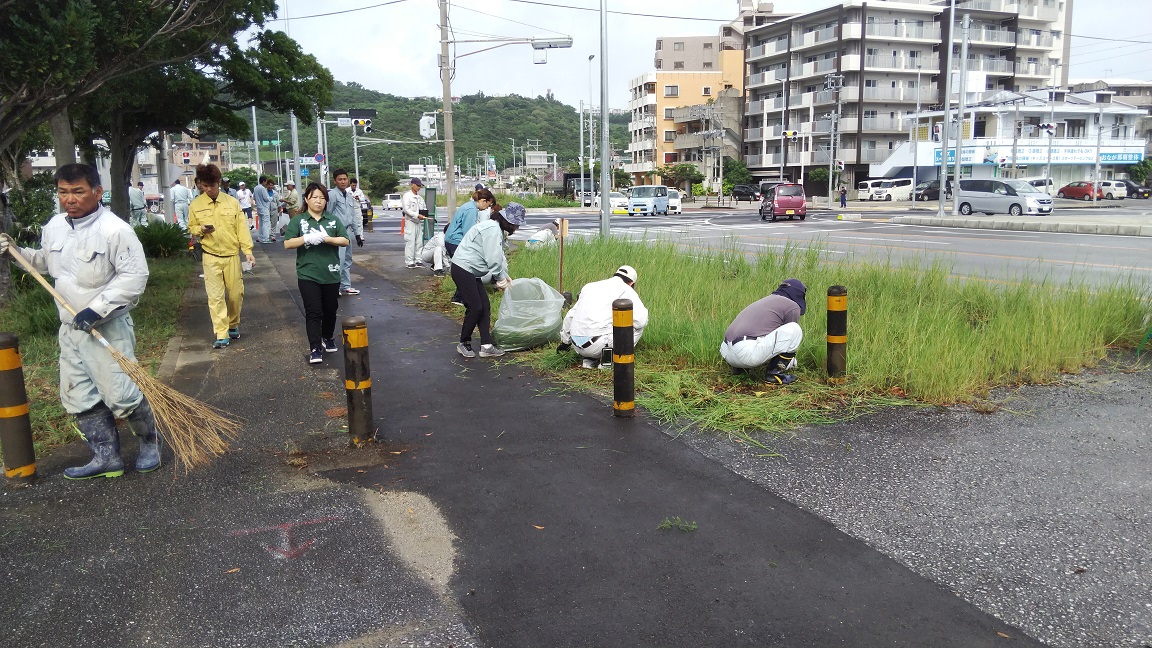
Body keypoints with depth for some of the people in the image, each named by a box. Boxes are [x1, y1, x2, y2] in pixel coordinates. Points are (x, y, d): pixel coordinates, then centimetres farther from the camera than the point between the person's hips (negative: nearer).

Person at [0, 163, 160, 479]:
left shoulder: (114, 229, -18)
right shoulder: (54, 226, 6)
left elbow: (134, 276, -22)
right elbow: (47, 262, 26)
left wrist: (97, 310, -24)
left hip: (108, 328, -8)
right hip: (70, 327, 8)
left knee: (121, 395, -6)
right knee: (79, 398, 13)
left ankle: (150, 443, 20)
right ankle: (106, 457, 25)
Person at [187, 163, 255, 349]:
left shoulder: (232, 202, 1)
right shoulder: (196, 204, 2)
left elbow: (242, 228, 0)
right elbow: (191, 227, 10)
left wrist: (248, 251, -7)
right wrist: (200, 229, -13)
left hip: (232, 255, 1)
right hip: (210, 257, -1)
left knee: (236, 293, 6)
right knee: (215, 296, -4)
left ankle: (233, 325, 30)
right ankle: (221, 335, -2)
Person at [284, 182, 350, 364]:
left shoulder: (333, 219, 6)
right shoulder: (298, 220, 2)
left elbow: (345, 241, -1)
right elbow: (287, 244, -5)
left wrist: (326, 238, -15)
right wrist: (307, 238, -19)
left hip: (331, 275, 2)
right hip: (308, 275, -2)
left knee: (330, 310, 15)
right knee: (313, 312, -6)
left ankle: (328, 338, 36)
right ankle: (315, 348, -5)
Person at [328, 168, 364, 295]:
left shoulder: (349, 197, 16)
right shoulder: (332, 194, -9)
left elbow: (354, 217, 20)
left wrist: (358, 234, 18)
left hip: (347, 232, 8)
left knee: (347, 261, 13)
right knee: (339, 261, -12)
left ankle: (345, 286, 21)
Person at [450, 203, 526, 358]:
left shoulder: (497, 230, 15)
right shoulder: (492, 229, -20)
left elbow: (500, 256, 19)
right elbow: (493, 259, -22)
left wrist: (505, 276, 10)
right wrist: (501, 279, -10)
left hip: (472, 272, 11)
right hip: (462, 270, -11)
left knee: (485, 306, 6)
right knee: (475, 307, -8)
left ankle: (486, 346, 8)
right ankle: (464, 344, 10)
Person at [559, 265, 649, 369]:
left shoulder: (590, 286, 22)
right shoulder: (626, 290, 4)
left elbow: (570, 316, 29)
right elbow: (641, 320, -5)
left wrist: (565, 341, 43)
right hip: (597, 344, -7)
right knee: (637, 325, 9)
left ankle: (590, 359, 14)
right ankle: (609, 357, -1)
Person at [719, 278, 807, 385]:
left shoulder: (765, 300, 32)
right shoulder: (792, 306, 7)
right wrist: (791, 359, 36)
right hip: (748, 354, -9)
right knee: (795, 330, 2)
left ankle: (740, 368, 18)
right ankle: (775, 372, 3)